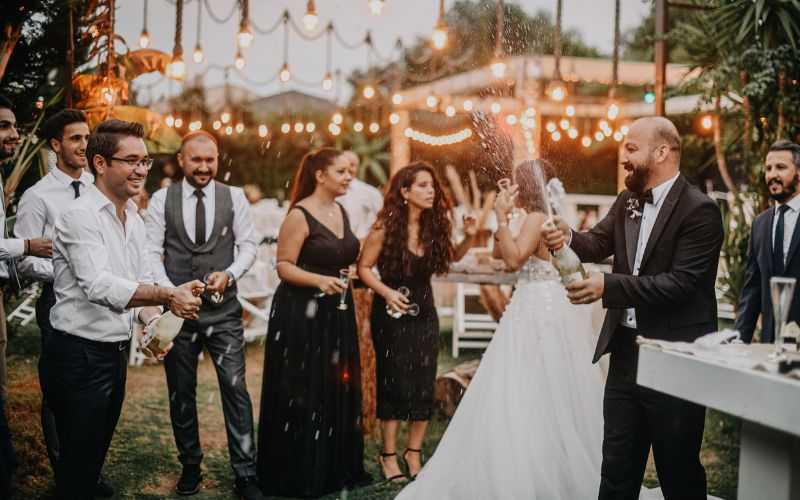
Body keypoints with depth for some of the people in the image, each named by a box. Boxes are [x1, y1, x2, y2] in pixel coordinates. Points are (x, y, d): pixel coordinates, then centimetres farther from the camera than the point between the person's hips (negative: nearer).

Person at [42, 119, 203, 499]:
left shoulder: (134, 219, 11)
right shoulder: (80, 216, -17)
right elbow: (99, 285, -29)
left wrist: (151, 320, -7)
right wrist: (167, 296, -39)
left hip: (116, 351, 8)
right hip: (79, 355, -8)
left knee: (97, 454, 19)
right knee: (77, 467, 2)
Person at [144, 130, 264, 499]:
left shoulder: (234, 197, 2)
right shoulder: (161, 199, 1)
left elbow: (248, 245, 4)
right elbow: (152, 252, -1)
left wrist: (229, 274, -14)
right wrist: (170, 292, -15)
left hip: (223, 310, -1)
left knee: (235, 389, -4)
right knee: (181, 392, 12)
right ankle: (190, 465, 28)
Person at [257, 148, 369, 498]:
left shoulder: (342, 212, 11)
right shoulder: (299, 215, -12)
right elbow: (284, 266, -16)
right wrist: (320, 280, -27)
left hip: (336, 313, 7)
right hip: (302, 314, -7)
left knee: (337, 391, 9)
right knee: (302, 394, -1)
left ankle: (334, 468, 21)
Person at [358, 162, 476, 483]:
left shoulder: (435, 226, -1)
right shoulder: (386, 227, -13)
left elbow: (451, 257, 15)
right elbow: (364, 268, -8)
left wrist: (470, 238, -3)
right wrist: (386, 291, -22)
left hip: (424, 312, 4)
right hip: (391, 313, -4)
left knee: (424, 386, 4)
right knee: (394, 384, 1)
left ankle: (414, 453, 18)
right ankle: (389, 455, 13)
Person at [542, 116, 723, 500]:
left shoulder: (699, 210, -15)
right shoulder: (628, 201, 10)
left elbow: (681, 282, -23)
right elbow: (599, 243, 0)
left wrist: (608, 285, -29)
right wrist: (568, 238, -22)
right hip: (626, 353, 7)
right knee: (617, 469, 16)